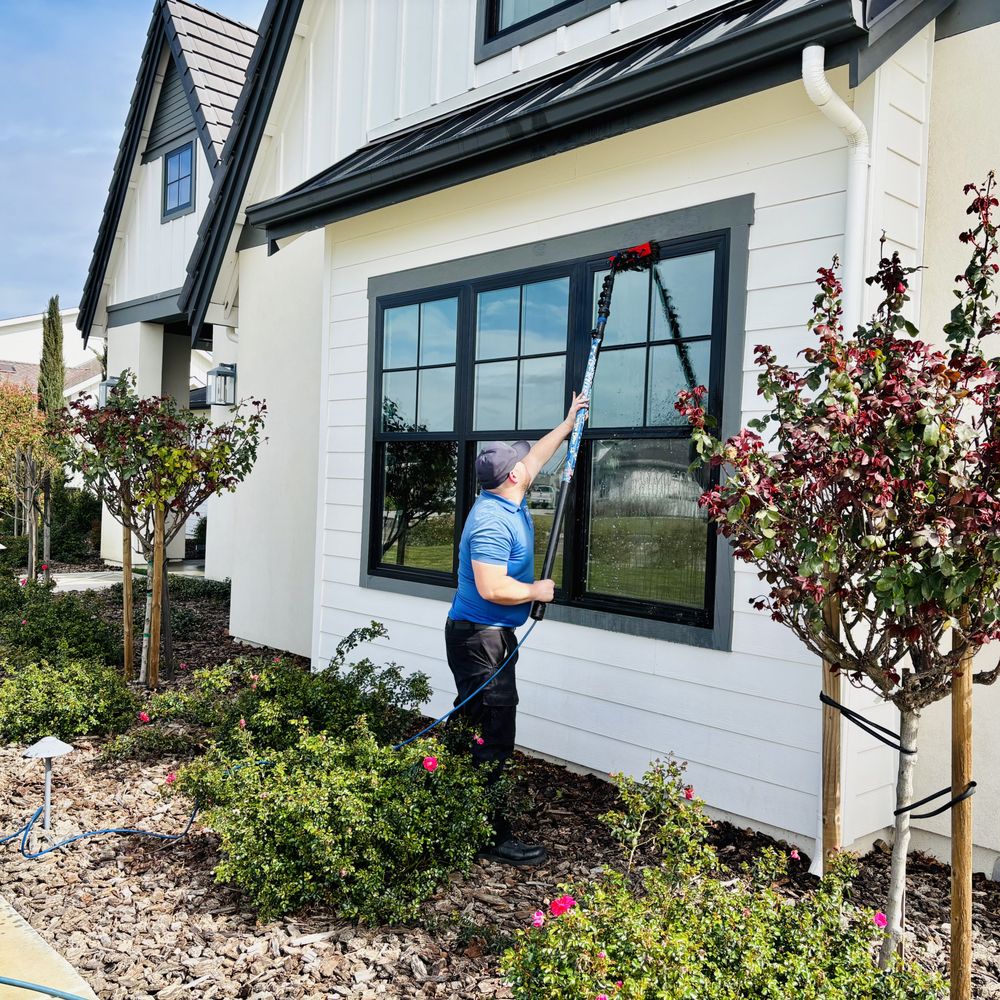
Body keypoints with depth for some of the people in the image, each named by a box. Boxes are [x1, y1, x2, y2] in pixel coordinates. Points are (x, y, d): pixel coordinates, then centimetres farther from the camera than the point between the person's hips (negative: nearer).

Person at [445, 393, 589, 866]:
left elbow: (536, 455, 24)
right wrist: (537, 591, -14)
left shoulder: (509, 500, 7)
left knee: (478, 731, 18)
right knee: (492, 737, -6)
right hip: (479, 636, -10)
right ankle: (491, 837, 2)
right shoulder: (491, 522, -23)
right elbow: (492, 588, -30)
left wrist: (568, 422, 32)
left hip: (495, 635, 11)